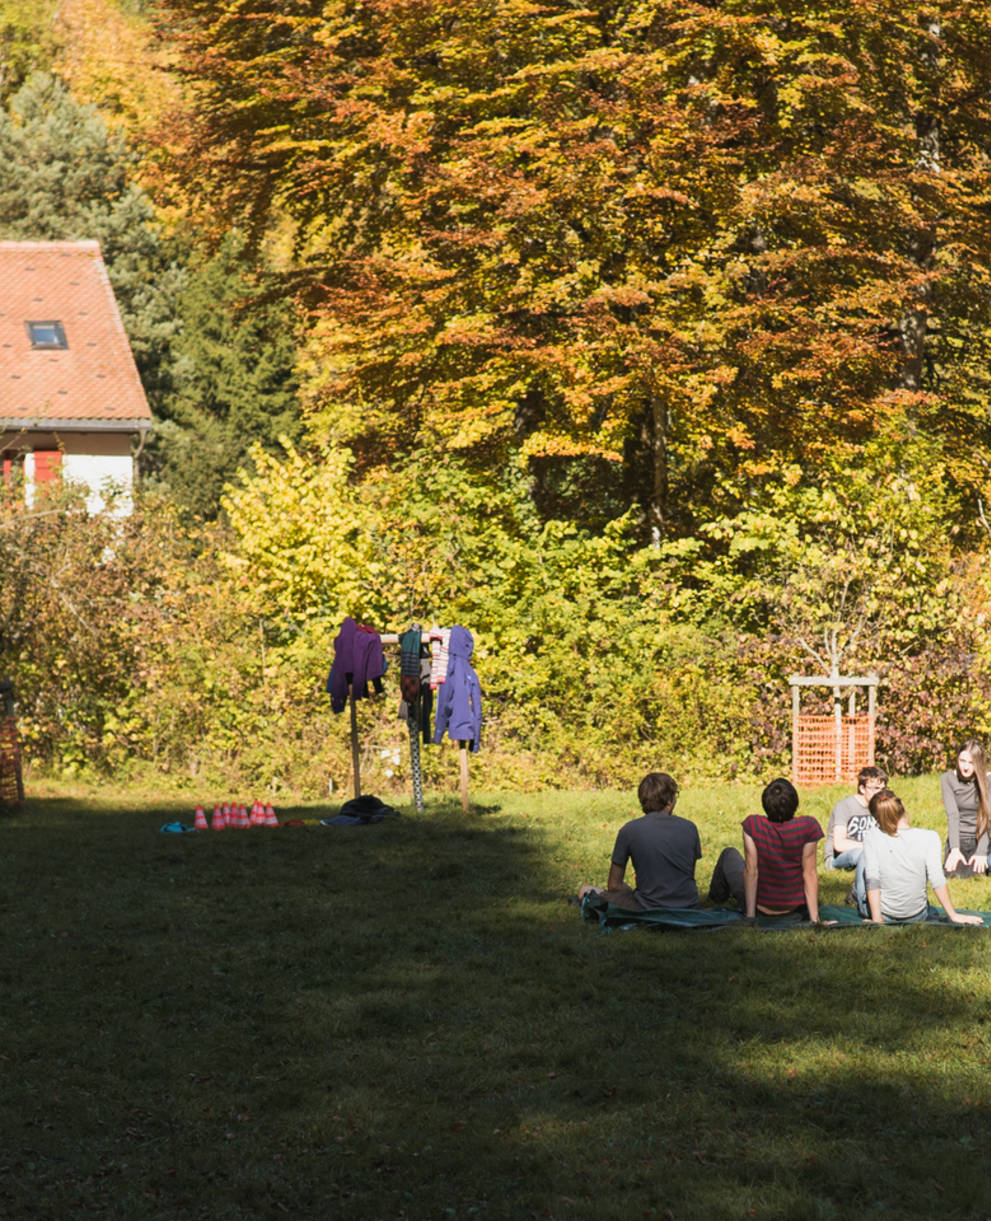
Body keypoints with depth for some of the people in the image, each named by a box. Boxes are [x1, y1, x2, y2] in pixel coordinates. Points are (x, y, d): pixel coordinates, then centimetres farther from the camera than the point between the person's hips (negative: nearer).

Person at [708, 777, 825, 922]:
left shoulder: (752, 825, -23)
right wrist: (814, 918, -14)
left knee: (729, 854, 29)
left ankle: (717, 897, 58)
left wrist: (750, 916, -13)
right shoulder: (807, 826, -21)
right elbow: (810, 874, -18)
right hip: (795, 908, 1)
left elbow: (751, 872, -19)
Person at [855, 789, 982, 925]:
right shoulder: (928, 838, -14)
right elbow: (937, 880, -16)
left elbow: (872, 879, -16)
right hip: (916, 917, 1)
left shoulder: (872, 836, -14)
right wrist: (953, 915, -8)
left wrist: (877, 919, -13)